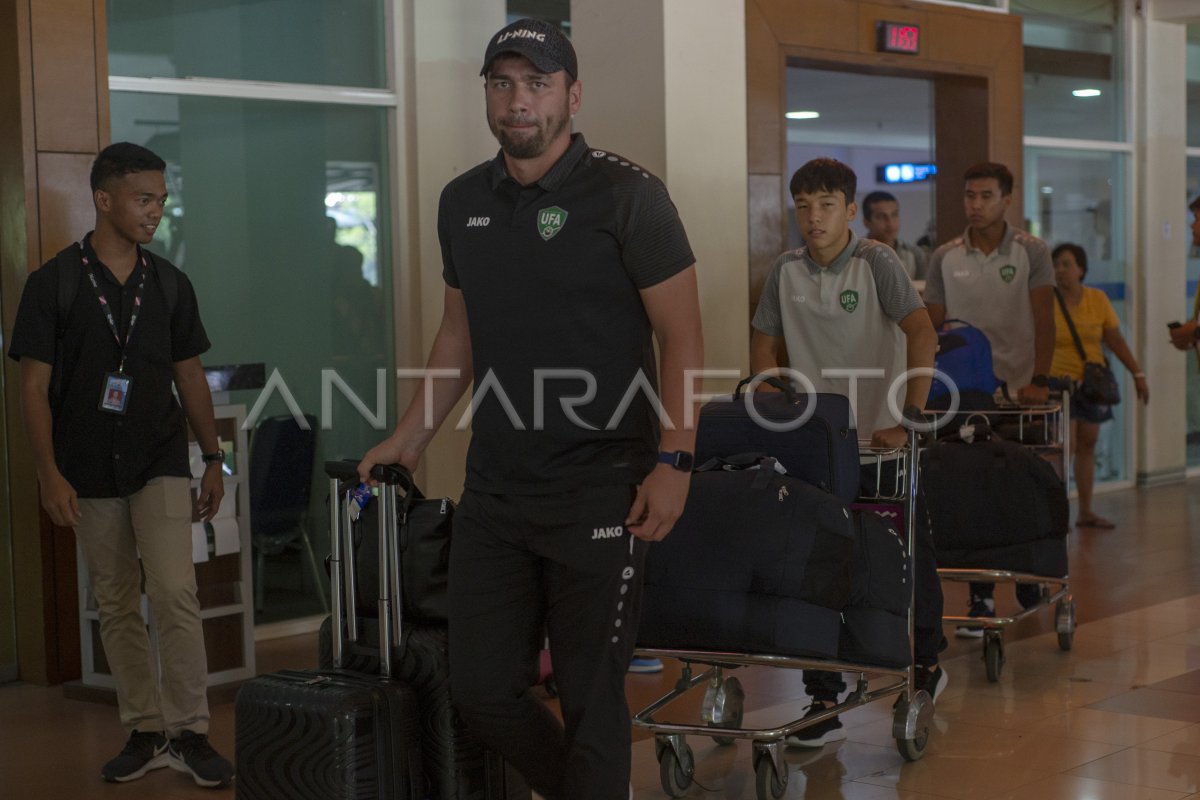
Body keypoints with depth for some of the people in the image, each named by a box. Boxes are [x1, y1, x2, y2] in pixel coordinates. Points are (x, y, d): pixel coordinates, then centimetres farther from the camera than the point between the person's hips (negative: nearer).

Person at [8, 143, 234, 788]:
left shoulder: (170, 284, 5)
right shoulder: (53, 283, -4)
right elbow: (34, 386, -5)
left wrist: (213, 457, 10)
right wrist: (49, 475, -12)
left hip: (161, 466, 1)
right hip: (89, 476, -1)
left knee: (174, 592, -13)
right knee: (116, 607, 7)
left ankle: (189, 732, -5)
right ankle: (146, 732, 18)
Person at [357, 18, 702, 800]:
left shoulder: (625, 193, -7)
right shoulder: (463, 201, 9)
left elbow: (683, 338, -8)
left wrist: (673, 462, -16)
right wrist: (409, 440, 15)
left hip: (598, 491, -5)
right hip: (495, 487, 6)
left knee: (591, 696, 1)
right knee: (482, 685, 10)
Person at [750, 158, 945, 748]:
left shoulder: (876, 263, -9)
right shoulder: (786, 272, 4)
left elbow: (922, 334, -18)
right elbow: (764, 342, 15)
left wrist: (909, 419, -25)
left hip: (879, 437, -3)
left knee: (908, 554, 11)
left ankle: (927, 660, 35)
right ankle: (823, 698, 0)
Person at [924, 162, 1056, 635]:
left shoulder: (1031, 252, -1)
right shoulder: (945, 258, 5)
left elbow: (1043, 321, -8)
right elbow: (935, 326, 7)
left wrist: (1038, 380, -19)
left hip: (1018, 388, -1)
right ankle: (981, 599, 4)